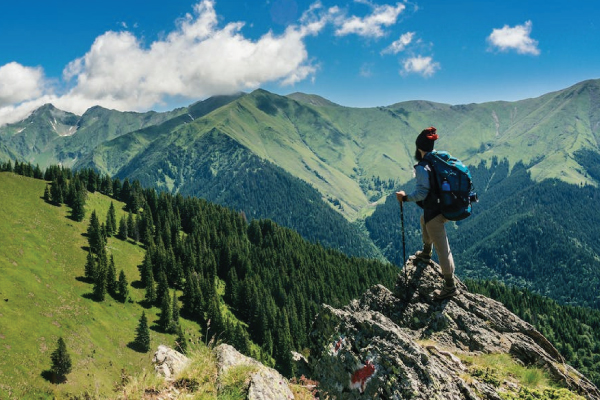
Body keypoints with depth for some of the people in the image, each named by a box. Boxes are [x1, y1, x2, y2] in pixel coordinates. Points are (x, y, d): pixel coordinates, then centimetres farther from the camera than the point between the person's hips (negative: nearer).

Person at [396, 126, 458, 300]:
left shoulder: (422, 167, -20)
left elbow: (422, 193, -26)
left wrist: (405, 197, -14)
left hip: (434, 212, -9)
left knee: (442, 248, 0)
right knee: (424, 220, 38)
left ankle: (450, 287, 8)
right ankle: (426, 253, 57)